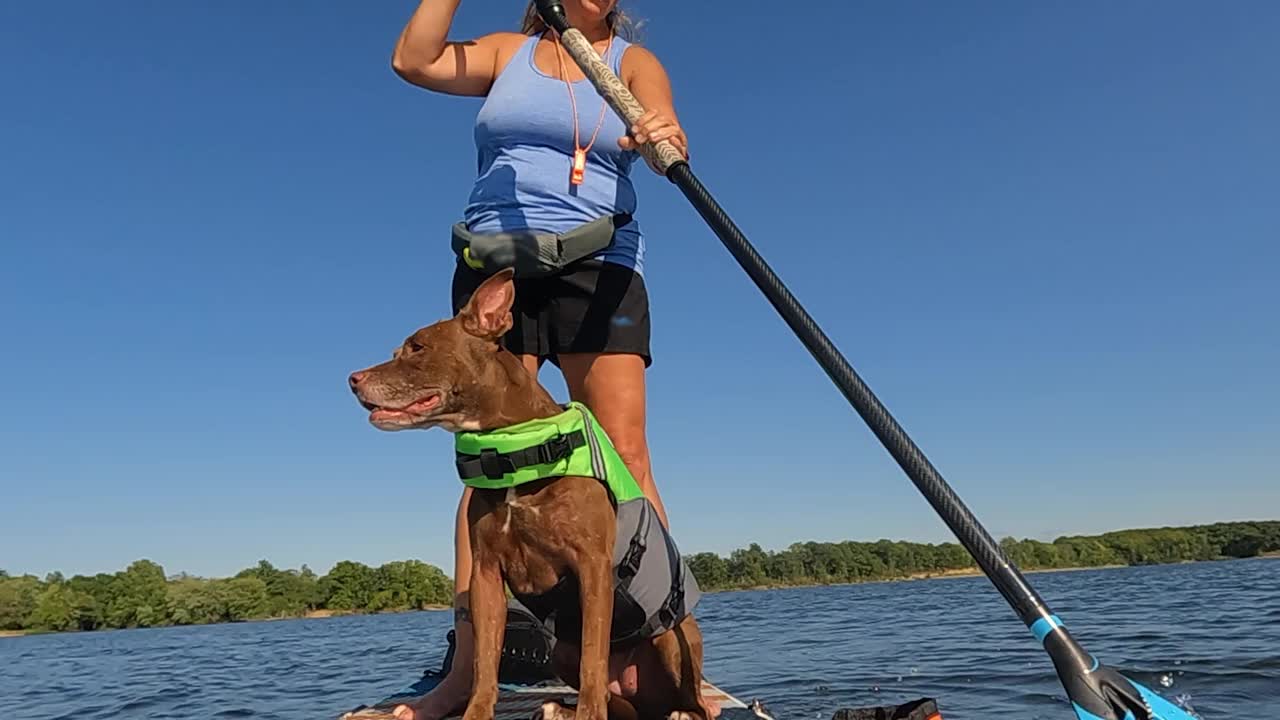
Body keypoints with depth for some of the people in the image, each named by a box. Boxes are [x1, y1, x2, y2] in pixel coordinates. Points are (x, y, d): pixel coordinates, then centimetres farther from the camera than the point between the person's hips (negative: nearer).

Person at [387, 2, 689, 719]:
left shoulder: (634, 61, 14)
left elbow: (662, 130, -7)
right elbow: (414, 61, 6)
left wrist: (665, 138, -29)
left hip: (598, 268, -1)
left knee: (625, 455, -12)